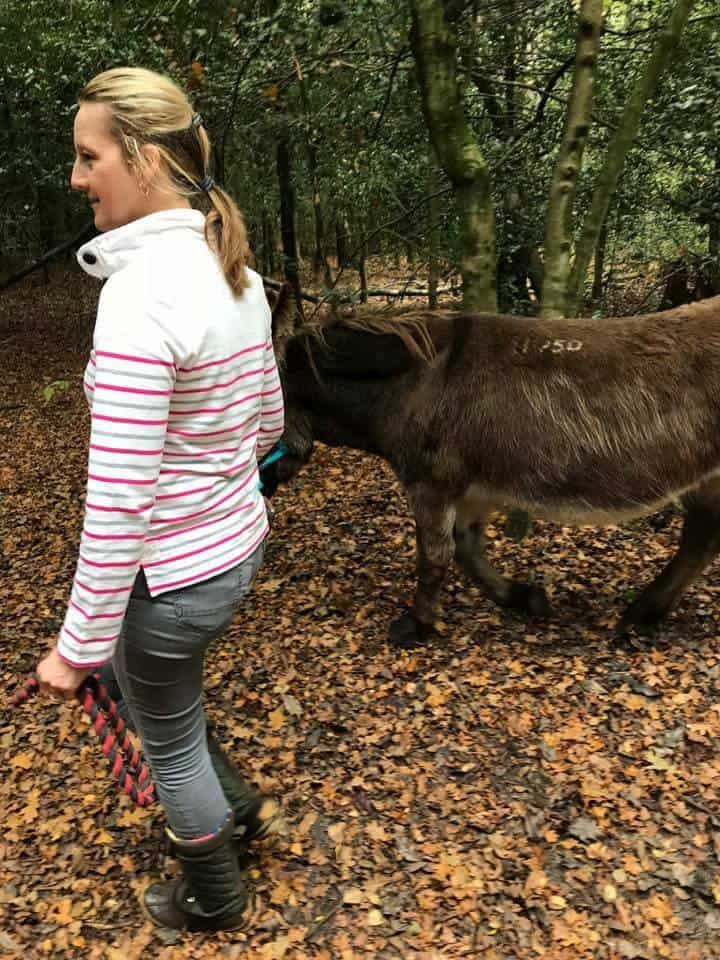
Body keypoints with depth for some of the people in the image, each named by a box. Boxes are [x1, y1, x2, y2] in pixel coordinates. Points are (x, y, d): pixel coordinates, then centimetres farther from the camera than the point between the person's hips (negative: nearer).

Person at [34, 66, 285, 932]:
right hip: (238, 544, 8)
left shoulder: (140, 291, -27)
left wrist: (77, 642, -16)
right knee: (128, 668, 34)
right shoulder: (234, 271, 0)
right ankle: (235, 803, 49)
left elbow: (118, 499, -26)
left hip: (171, 574, -8)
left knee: (169, 742, 19)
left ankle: (215, 898, 47)